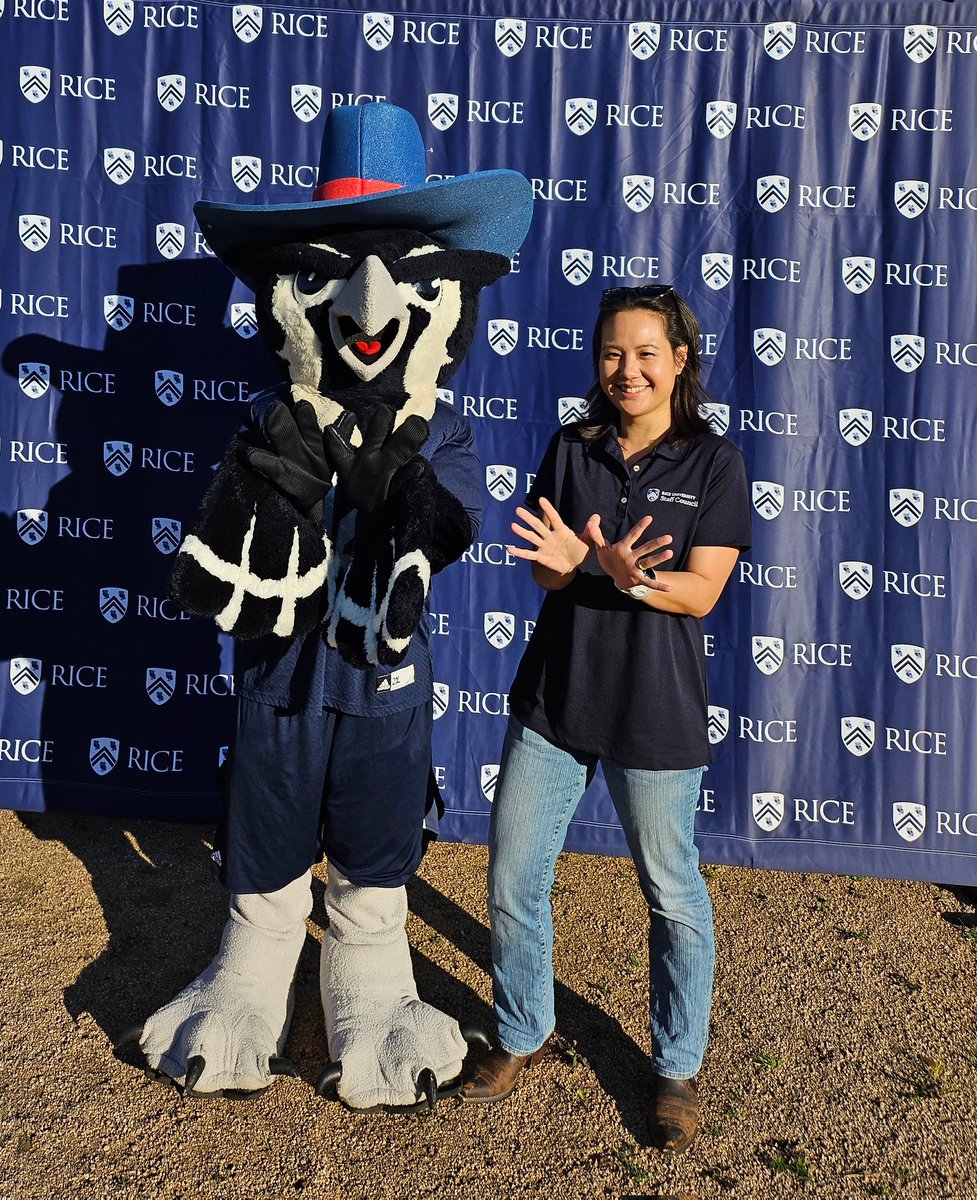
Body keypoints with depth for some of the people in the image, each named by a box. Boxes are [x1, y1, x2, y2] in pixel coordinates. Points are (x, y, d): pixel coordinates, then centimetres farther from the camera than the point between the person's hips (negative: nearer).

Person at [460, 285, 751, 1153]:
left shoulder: (715, 462, -3)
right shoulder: (572, 450, 5)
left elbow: (701, 591, -9)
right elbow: (545, 571, 0)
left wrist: (630, 576, -28)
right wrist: (575, 557, -23)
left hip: (655, 714, -3)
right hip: (553, 699, 3)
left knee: (674, 896, 11)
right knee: (513, 882, 10)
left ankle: (678, 1067, 34)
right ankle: (524, 1035, 36)